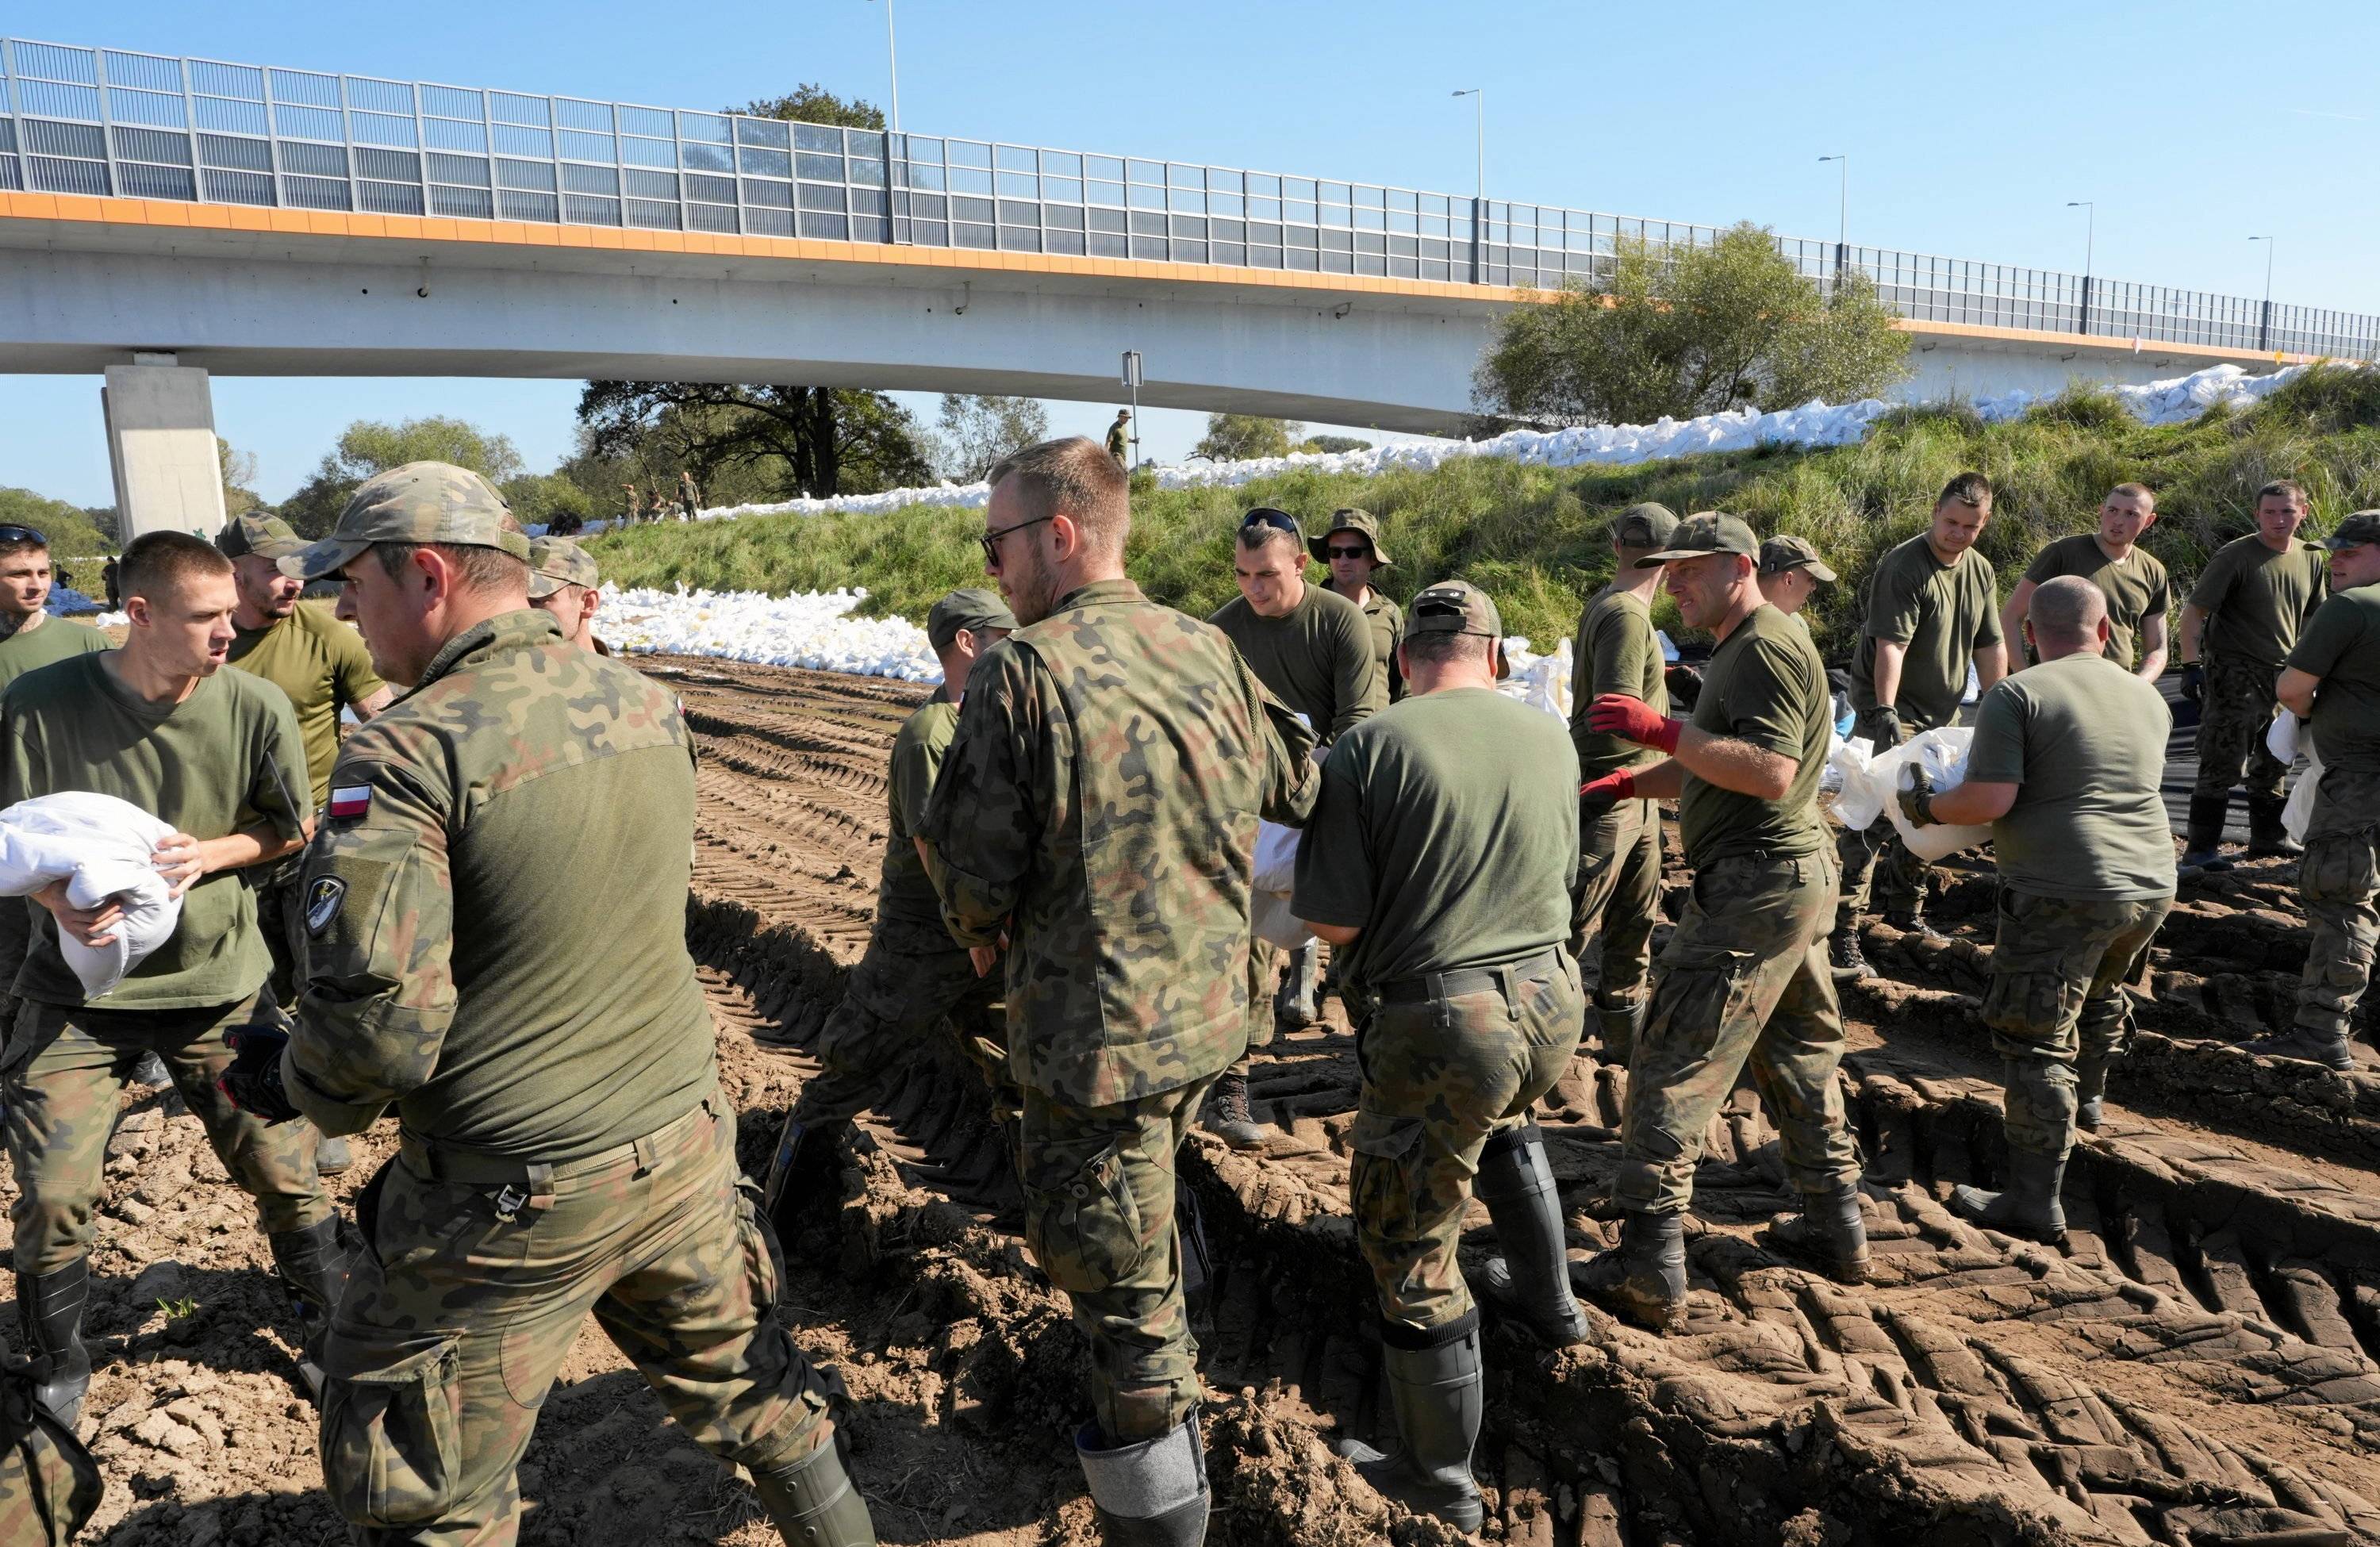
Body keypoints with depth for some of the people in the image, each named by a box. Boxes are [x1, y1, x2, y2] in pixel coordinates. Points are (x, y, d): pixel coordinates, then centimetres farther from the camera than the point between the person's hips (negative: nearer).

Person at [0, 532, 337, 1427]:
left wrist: (208, 855, -17)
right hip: (78, 983, 0)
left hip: (218, 981, 0)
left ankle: (329, 1333, 30)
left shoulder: (256, 707, -13)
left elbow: (290, 829, 2)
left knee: (283, 1171, 4)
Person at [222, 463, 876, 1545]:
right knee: (746, 1383, 25)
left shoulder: (410, 751, -20)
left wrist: (293, 1084, -3)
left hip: (514, 1202, -6)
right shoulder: (651, 707, 0)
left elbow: (377, 1020, -23)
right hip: (687, 1147, 6)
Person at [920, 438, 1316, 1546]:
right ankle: (1170, 1423, 53)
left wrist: (981, 932, 8)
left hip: (1094, 1038, -7)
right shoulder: (1208, 652, -1)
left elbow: (978, 876, -14)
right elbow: (1300, 790, 12)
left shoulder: (1021, 671, -19)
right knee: (1145, 1242, 31)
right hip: (1208, 1018, 8)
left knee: (1123, 1297, 8)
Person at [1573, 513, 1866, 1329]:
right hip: (1795, 874, 11)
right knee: (1795, 1054, 20)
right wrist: (1631, 782, 13)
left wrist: (1665, 731, -26)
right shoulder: (1742, 651, 19)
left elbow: (1771, 772, -25)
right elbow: (1715, 772, 23)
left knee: (1672, 1067, -9)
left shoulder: (1765, 649, -14)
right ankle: (1837, 1228, 32)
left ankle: (1649, 1269, -5)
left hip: (1755, 886, -11)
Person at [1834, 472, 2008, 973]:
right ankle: (1842, 931, -15)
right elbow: (1890, 645, -26)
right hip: (1892, 711, -8)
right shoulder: (1903, 566, -17)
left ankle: (1904, 910, 33)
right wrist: (1885, 712, -34)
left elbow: (1990, 647, 13)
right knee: (1875, 815, -15)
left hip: (1941, 714, 8)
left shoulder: (1980, 570, 8)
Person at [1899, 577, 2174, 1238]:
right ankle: (2087, 1097, 56)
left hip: (2061, 894, -7)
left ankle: (2034, 1203, -1)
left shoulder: (2016, 695, -11)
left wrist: (1926, 806, -1)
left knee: (2035, 1040, -2)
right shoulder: (2149, 698, 10)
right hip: (2152, 886, 7)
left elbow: (1990, 801, -18)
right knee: (2100, 991, 32)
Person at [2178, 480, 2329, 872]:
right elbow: (2194, 611, -14)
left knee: (2273, 764, 18)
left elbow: (2314, 618, 19)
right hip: (2234, 677, -7)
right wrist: (2191, 666, -21)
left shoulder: (2311, 557, 7)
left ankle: (2268, 837, 32)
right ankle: (2200, 850, -4)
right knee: (2223, 765, -9)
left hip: (2283, 676, 7)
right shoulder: (2235, 556, -13)